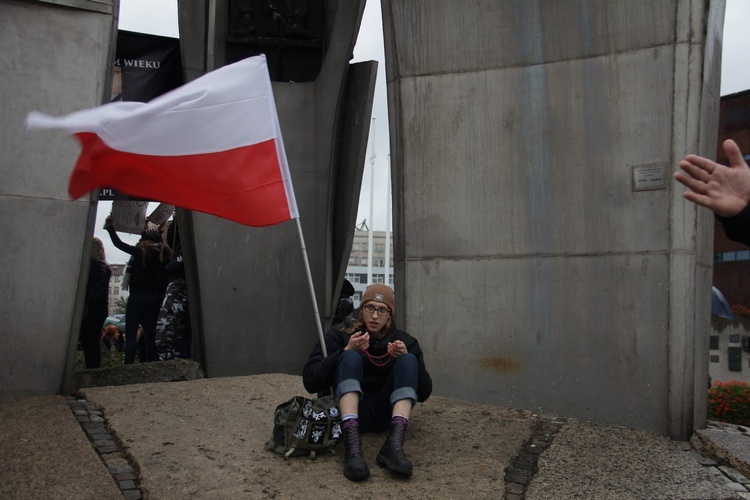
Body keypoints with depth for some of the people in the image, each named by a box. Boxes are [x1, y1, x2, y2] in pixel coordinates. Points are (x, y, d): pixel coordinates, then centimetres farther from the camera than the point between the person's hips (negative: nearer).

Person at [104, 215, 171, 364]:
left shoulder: (141, 252, -9)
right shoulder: (161, 255, 9)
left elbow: (118, 243, -4)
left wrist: (110, 227, 10)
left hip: (138, 296, -6)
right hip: (154, 297, 6)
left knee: (131, 334, -4)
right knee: (150, 335, 7)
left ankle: (128, 367, -11)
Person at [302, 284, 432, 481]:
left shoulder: (403, 341, 3)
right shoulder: (339, 334, -2)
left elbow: (424, 393, -1)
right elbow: (310, 382, -12)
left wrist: (406, 358, -17)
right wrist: (346, 351, -23)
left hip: (385, 415, 2)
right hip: (349, 410, -1)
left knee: (409, 361, -20)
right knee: (351, 358, -26)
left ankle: (394, 445, -38)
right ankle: (352, 446, -45)